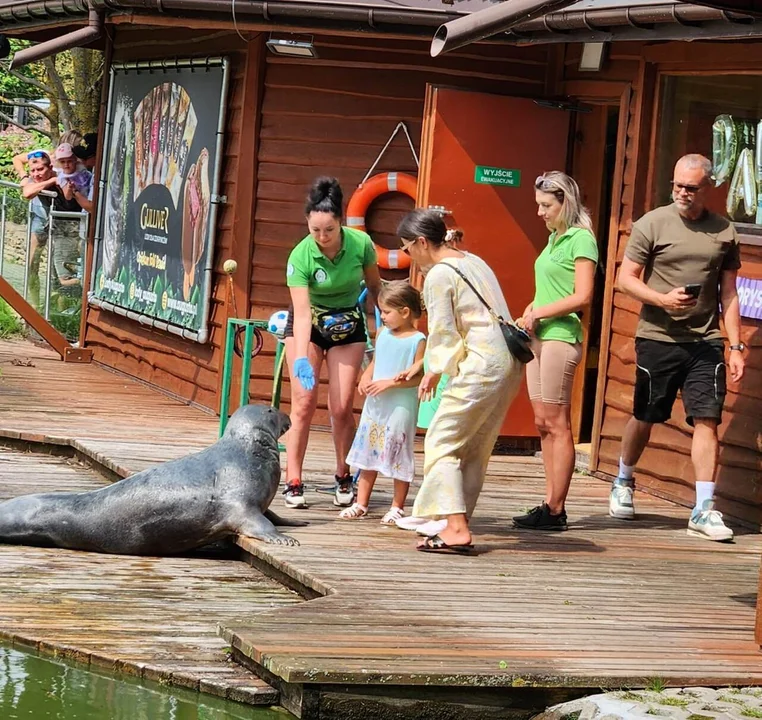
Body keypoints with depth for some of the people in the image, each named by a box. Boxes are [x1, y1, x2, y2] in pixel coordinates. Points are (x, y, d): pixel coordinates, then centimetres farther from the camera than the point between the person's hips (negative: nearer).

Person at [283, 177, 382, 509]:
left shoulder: (361, 244, -20)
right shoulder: (300, 257, -26)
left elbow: (374, 287, -2)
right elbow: (302, 313, -31)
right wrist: (301, 358, -40)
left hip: (348, 326, 1)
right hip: (309, 326, -1)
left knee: (341, 408, -3)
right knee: (304, 404, -7)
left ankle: (344, 478, 13)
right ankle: (293, 482, -2)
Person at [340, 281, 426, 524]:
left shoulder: (418, 341, -11)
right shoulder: (382, 334, 9)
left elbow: (418, 377, -15)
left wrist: (389, 383, -21)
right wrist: (365, 378, -2)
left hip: (401, 406, -6)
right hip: (375, 403, 7)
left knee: (398, 455, 1)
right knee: (368, 452, 11)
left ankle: (397, 507, 11)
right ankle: (361, 504, 18)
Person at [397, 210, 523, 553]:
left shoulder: (438, 276, -8)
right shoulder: (473, 261, 18)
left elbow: (443, 332, -9)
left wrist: (435, 371, 9)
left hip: (482, 364, -9)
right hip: (509, 362, 9)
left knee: (443, 441, -4)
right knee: (475, 447, 14)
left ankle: (455, 528, -13)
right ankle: (456, 520, 17)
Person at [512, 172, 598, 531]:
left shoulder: (580, 239, -9)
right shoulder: (554, 238, 17)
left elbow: (582, 297, -15)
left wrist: (540, 313, -11)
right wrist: (531, 311, 5)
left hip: (561, 336, -9)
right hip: (540, 337, 9)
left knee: (556, 424, -6)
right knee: (543, 423, 8)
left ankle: (555, 509, -4)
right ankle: (550, 505, 11)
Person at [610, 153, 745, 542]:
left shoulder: (724, 233, 7)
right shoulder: (652, 224, 0)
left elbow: (729, 294, 11)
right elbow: (626, 277, 1)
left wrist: (735, 345, 5)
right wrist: (662, 299, -16)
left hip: (705, 341, 1)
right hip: (657, 338, -1)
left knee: (707, 420, -8)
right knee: (644, 418, 11)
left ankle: (704, 510, -7)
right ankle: (623, 483, 36)